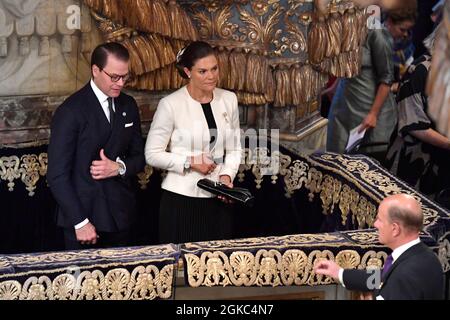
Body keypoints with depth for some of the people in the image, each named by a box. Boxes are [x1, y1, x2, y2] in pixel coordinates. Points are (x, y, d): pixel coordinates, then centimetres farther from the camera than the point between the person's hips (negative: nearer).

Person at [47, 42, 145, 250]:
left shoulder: (128, 106, 10)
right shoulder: (71, 111, -10)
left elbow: (138, 157, 16)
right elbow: (57, 175, -11)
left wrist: (119, 167, -7)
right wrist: (80, 222, -15)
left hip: (120, 216, 5)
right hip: (84, 219, -5)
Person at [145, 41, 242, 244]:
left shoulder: (229, 100, 6)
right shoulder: (170, 104, -8)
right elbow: (152, 155, -5)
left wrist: (227, 175, -4)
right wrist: (190, 162, -14)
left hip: (217, 200, 4)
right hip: (181, 199, -4)